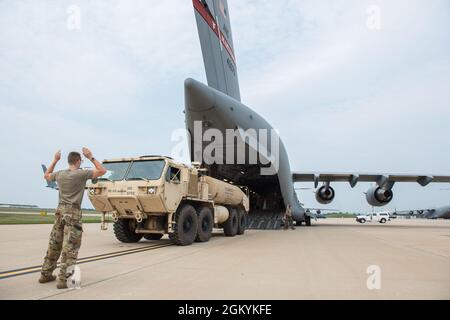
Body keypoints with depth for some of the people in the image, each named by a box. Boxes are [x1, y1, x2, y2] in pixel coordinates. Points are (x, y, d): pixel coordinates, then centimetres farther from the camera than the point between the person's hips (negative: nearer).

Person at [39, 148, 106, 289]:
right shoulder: (81, 174, -9)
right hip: (73, 213, -7)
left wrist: (55, 160, 32)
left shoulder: (59, 174, 8)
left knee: (54, 244, 16)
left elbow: (46, 175, 31)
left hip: (60, 211, 7)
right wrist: (91, 157, 0)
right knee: (70, 247, -5)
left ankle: (46, 274, 25)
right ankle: (63, 279, -7)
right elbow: (102, 171, -3)